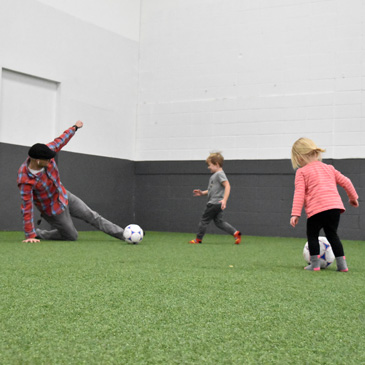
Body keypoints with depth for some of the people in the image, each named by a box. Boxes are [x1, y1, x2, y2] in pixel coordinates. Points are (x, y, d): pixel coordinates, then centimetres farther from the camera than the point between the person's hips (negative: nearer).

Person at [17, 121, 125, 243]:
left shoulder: (46, 151, -20)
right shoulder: (25, 181, -34)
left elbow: (59, 142, 1)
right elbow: (27, 209, -30)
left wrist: (74, 127, 15)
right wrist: (30, 236, -29)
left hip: (64, 196, 6)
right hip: (53, 209, -6)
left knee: (92, 216, 9)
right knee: (72, 236, 6)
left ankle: (122, 234, 17)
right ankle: (39, 234, 21)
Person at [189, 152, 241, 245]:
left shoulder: (219, 174, -13)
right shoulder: (214, 175, 18)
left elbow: (227, 186, -23)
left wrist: (224, 200, -32)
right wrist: (202, 193, 17)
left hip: (215, 203, -10)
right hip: (215, 204, 10)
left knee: (204, 220, 0)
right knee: (219, 221, 9)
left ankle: (198, 239, 10)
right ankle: (235, 233, 2)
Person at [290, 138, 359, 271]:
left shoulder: (301, 172, 4)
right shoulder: (329, 168, 21)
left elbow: (299, 193, -6)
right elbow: (345, 181, 21)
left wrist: (295, 213, -9)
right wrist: (353, 197, 35)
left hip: (316, 209, -5)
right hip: (335, 205, 5)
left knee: (312, 235, 11)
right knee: (332, 235, 17)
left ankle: (314, 263, 6)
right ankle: (342, 264, 14)